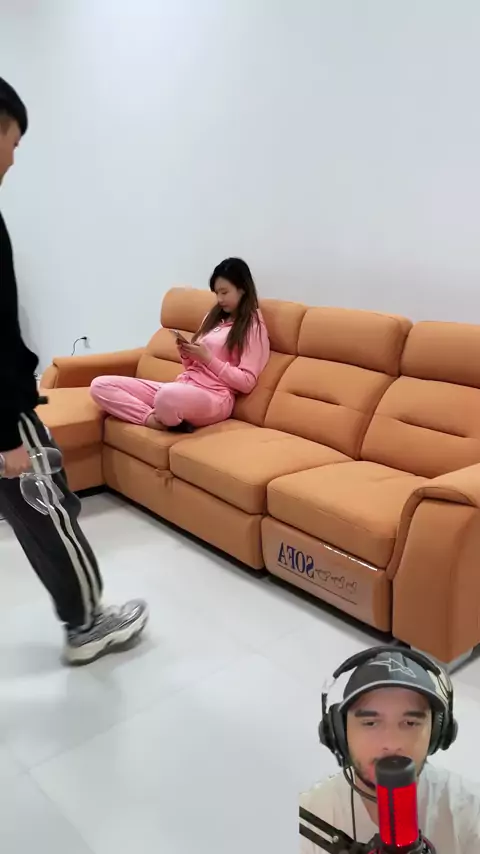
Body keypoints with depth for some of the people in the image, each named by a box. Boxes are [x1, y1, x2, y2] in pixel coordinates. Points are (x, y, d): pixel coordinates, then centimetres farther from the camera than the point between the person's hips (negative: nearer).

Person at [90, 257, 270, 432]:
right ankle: (152, 418, -22)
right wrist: (186, 354, 2)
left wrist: (209, 358, -11)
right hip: (183, 386, 8)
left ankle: (166, 419, -14)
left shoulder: (253, 327, 1)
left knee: (168, 395, -46)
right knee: (100, 385, -7)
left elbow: (247, 383, -7)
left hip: (214, 397, -8)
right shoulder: (214, 318, 23)